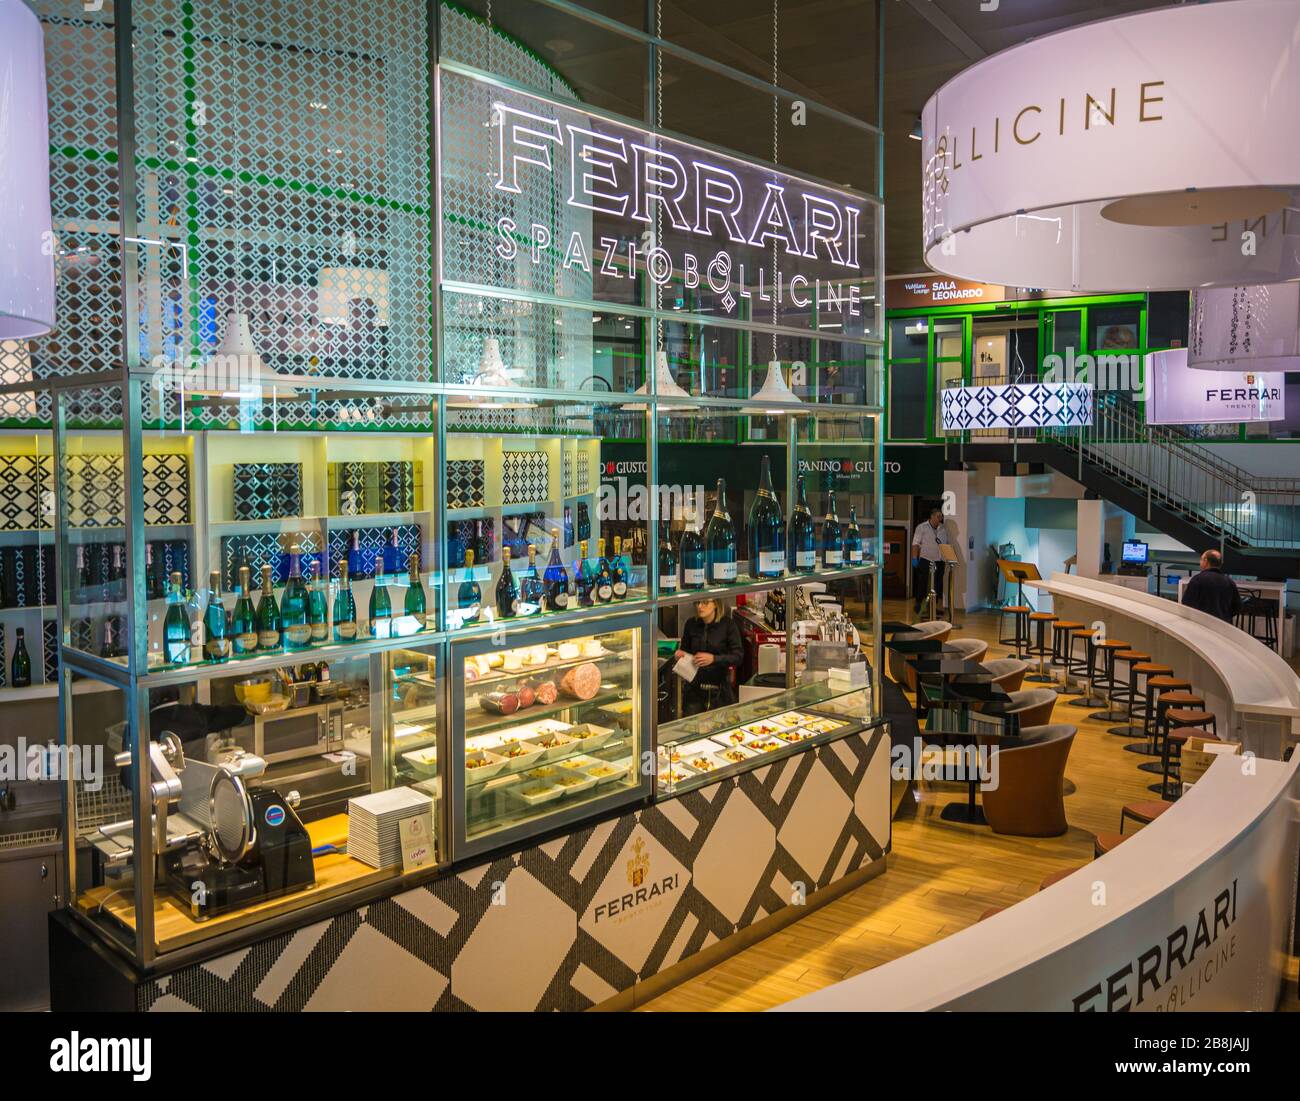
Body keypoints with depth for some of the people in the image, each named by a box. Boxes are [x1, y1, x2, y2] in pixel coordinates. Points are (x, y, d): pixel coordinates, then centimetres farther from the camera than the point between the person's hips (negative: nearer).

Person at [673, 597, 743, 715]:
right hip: (693, 688, 2)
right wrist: (679, 655, -8)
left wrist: (714, 659, -24)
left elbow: (738, 656, -11)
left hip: (719, 689, -2)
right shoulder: (691, 624, 0)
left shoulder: (728, 624, -9)